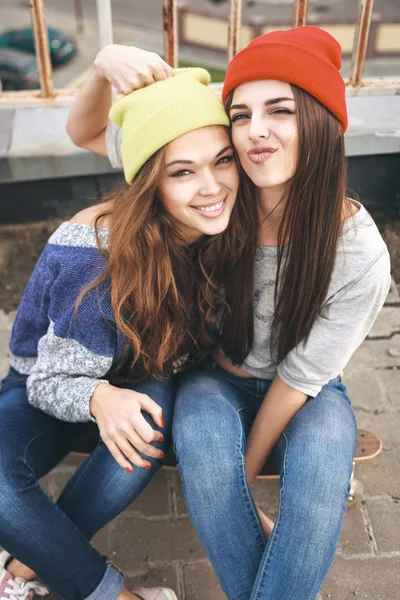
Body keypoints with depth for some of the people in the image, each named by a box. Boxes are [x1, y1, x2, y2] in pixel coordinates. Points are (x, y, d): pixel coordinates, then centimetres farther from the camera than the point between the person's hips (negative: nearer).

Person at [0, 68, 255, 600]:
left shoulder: (219, 233, -15)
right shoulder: (97, 254, -31)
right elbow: (51, 381, -21)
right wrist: (98, 398, -43)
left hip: (134, 381, 3)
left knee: (154, 405, -34)